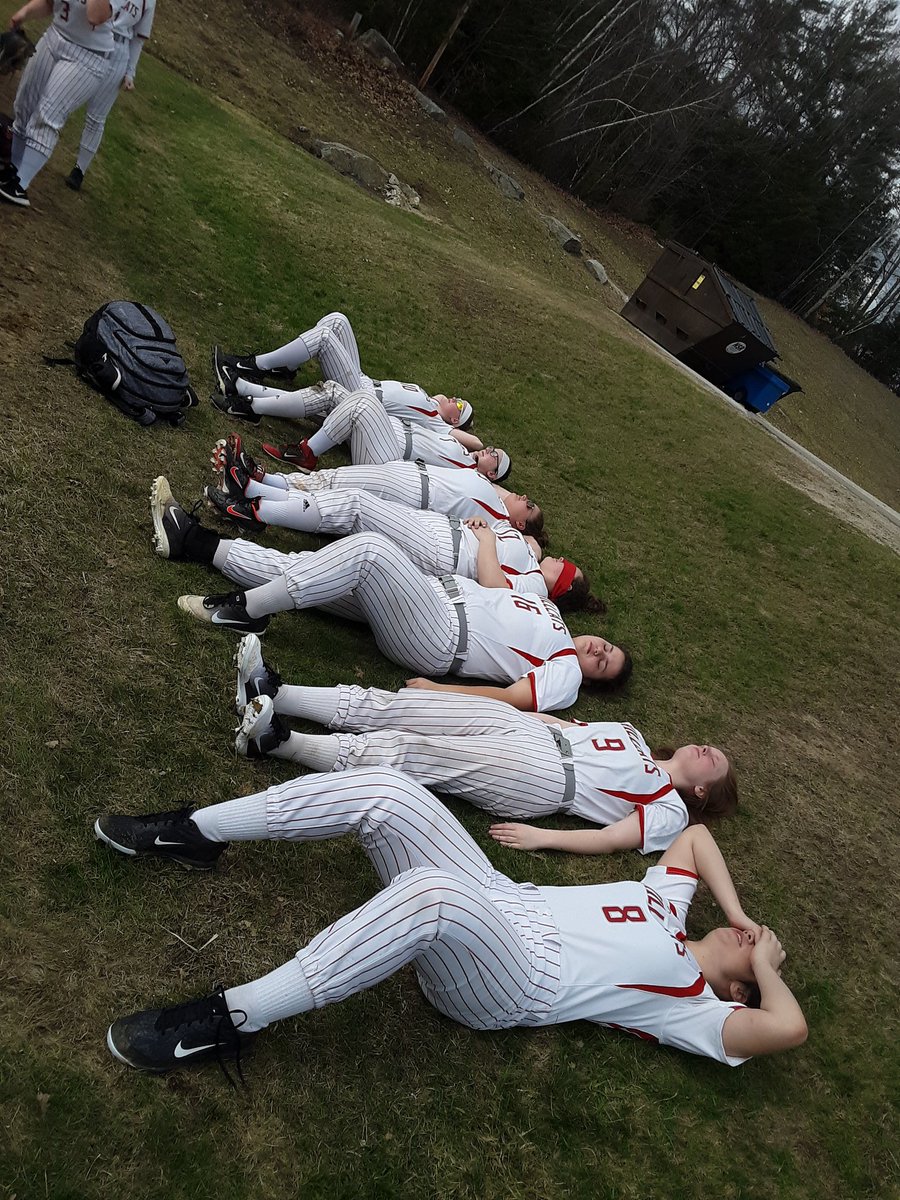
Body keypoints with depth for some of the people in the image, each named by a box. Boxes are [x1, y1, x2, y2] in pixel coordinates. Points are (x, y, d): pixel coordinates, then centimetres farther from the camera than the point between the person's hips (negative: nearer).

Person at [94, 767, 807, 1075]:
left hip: (507, 987, -6)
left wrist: (764, 963, 3)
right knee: (385, 793, -17)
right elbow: (698, 834, 30)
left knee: (431, 896, -42)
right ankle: (193, 833, -6)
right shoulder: (667, 906, 22)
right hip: (498, 898, 7)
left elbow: (789, 1027, -11)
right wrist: (739, 912, 22)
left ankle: (231, 1022, -31)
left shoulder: (700, 1008, 5)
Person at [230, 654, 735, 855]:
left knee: (404, 753, -24)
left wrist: (540, 837, -15)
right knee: (388, 707, -12)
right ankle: (273, 694, -18)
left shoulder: (670, 811, 9)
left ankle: (277, 740, -30)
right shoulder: (634, 737, 29)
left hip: (537, 778, -6)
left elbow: (608, 839, -4)